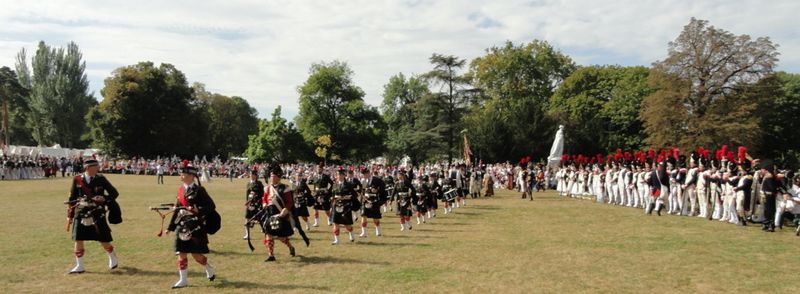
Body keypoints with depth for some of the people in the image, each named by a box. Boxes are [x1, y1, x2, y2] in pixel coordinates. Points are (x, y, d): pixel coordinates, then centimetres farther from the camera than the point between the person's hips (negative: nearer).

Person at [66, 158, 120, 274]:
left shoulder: (101, 179, -2)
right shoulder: (77, 180, 1)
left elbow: (115, 193, 0)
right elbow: (72, 198, 8)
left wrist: (104, 198, -20)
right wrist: (70, 215, 8)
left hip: (97, 214, -1)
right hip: (81, 213, 1)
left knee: (103, 240, 4)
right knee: (78, 239, 0)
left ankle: (113, 258, 29)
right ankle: (79, 266, 13)